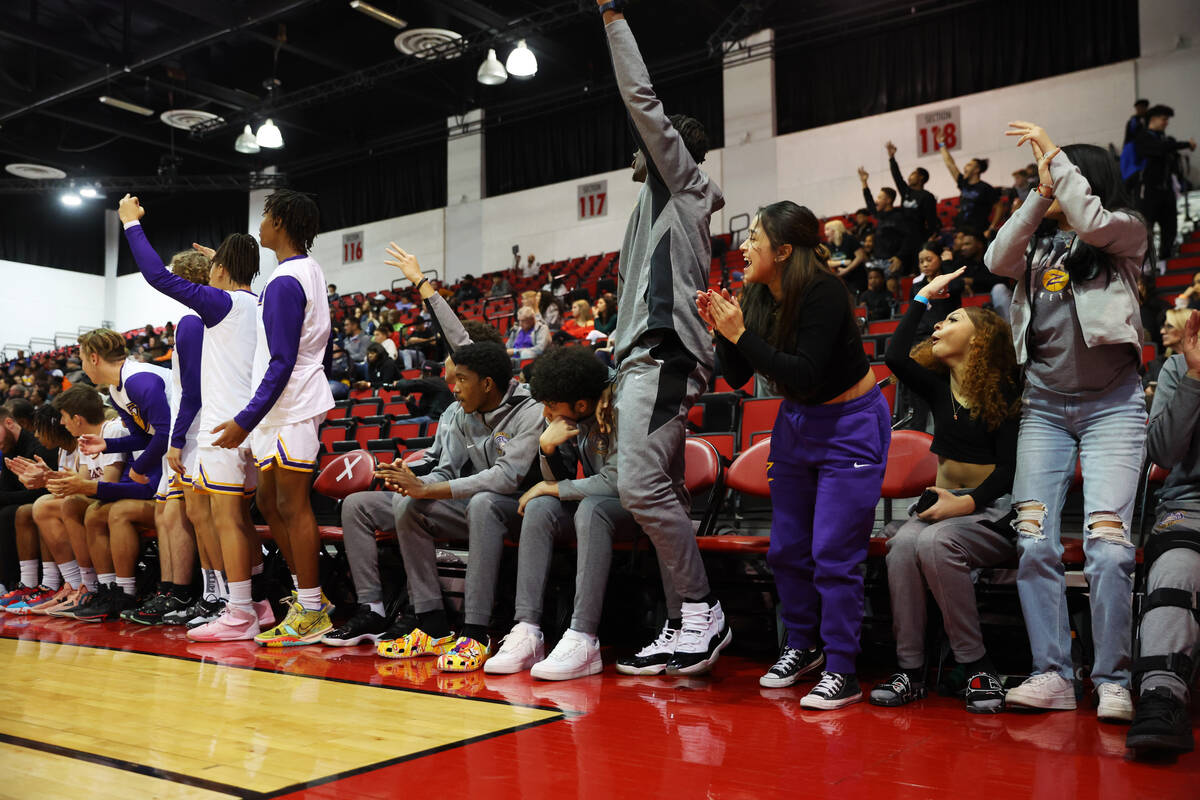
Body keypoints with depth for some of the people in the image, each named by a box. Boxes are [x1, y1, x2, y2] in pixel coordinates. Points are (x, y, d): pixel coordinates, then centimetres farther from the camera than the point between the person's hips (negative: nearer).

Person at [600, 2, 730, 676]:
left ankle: (704, 611, -13)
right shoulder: (666, 202, 29)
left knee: (642, 485, -19)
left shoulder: (683, 179, 5)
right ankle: (687, 622, 10)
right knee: (663, 493, 7)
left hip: (662, 355, -10)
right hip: (646, 356, 10)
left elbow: (642, 99, -1)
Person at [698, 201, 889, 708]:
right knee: (786, 549, 11)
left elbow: (804, 376, -30)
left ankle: (841, 671, 5)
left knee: (833, 554, -7)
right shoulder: (759, 296, -4)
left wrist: (742, 334, -30)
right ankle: (803, 647, 30)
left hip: (850, 427, -7)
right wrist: (721, 331, -14)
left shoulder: (823, 294, -24)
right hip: (796, 424, 7)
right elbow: (738, 378, 1)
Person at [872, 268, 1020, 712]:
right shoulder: (939, 387, 12)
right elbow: (895, 357, -6)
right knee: (902, 544, -28)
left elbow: (1009, 467, -8)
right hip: (946, 504, 5)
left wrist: (966, 503, -21)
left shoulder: (1003, 392, -4)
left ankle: (977, 667, -21)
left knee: (935, 542, -34)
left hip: (993, 511, -5)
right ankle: (910, 669, -22)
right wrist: (922, 297, 4)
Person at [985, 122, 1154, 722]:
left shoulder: (1125, 233, 6)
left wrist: (1054, 156, -7)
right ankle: (1052, 674, 0)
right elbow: (997, 261, -2)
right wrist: (1040, 195, -3)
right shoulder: (1038, 247, 17)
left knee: (1106, 545, -13)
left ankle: (1112, 681, -3)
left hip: (1111, 403, -4)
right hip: (1044, 404, 4)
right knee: (1034, 544, -6)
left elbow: (1093, 222, -15)